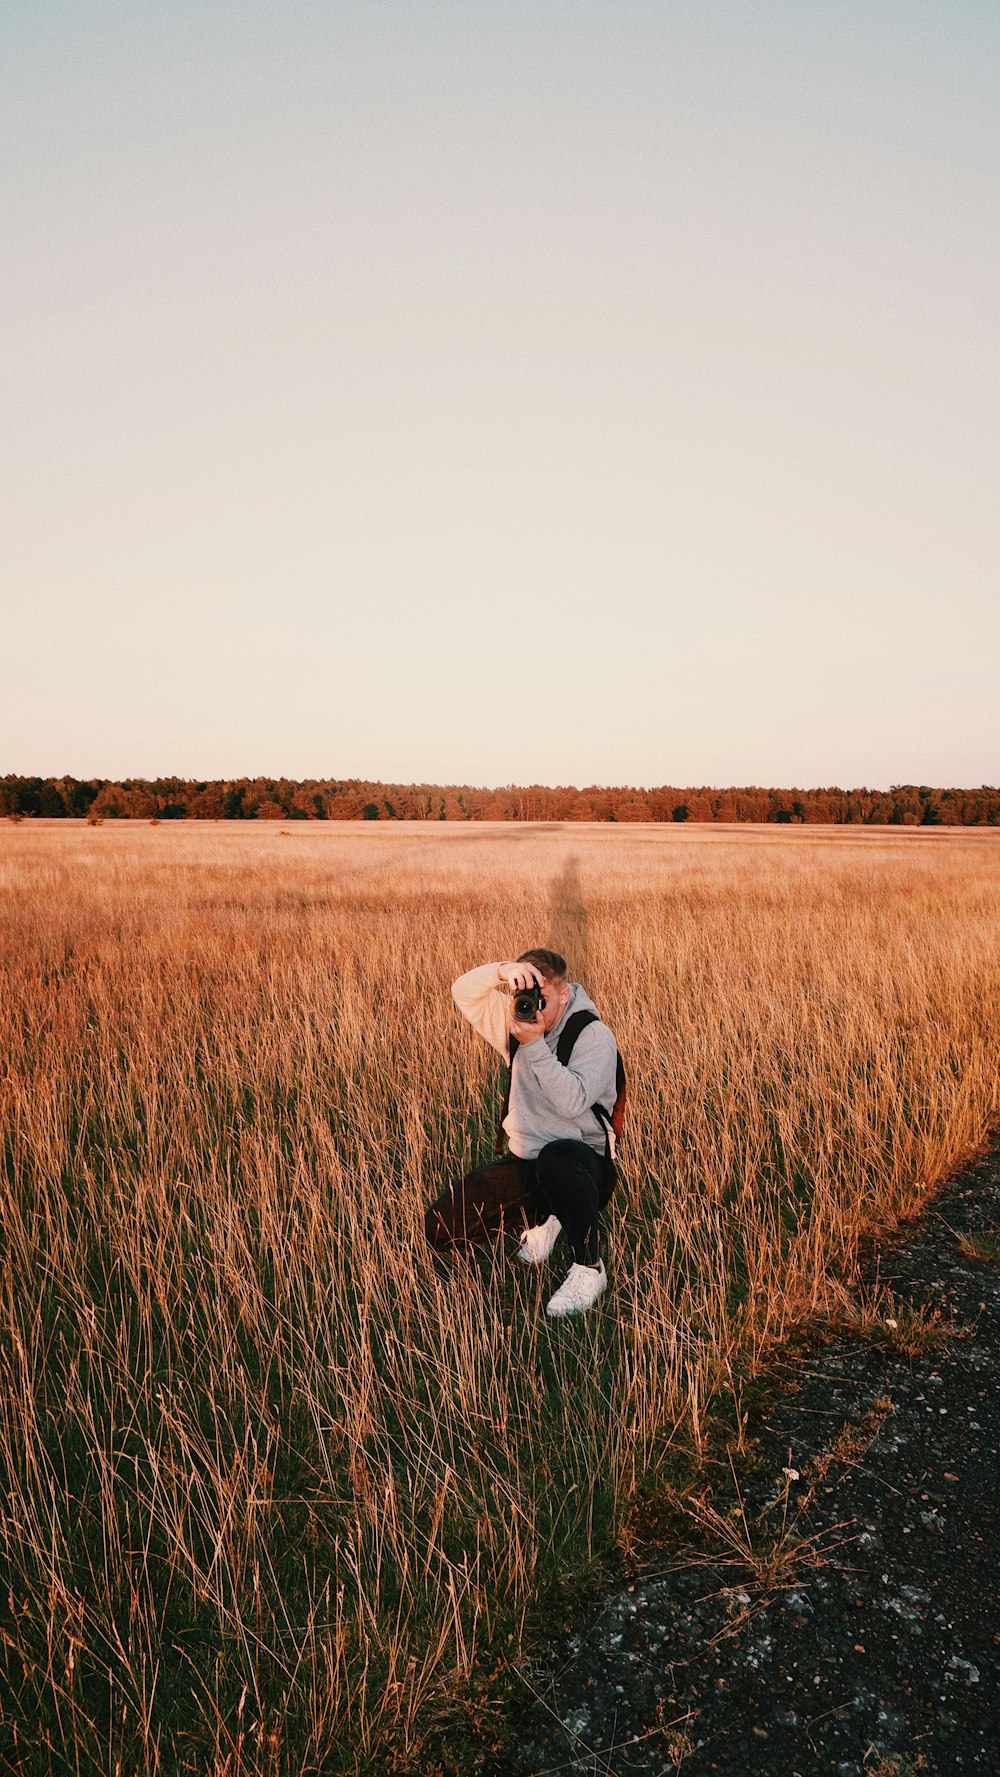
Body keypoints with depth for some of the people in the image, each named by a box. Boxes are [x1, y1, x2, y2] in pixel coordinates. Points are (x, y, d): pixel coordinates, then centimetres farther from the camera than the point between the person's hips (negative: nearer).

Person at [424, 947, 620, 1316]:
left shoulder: (594, 1037, -14)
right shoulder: (517, 1022, 4)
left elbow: (572, 1102, -27)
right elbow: (463, 992, -3)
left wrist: (535, 1045, -29)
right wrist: (501, 970, -22)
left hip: (582, 1164, -6)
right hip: (524, 1161, 6)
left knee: (555, 1158, -44)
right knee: (440, 1228, -8)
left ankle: (589, 1268, -21)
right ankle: (540, 1217, 16)